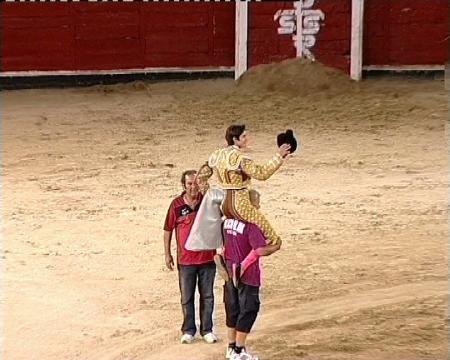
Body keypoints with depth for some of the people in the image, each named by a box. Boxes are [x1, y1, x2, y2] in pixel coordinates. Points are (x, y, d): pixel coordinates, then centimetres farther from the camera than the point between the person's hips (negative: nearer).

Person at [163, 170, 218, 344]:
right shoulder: (176, 204, -6)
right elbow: (168, 230, 3)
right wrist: (167, 254, 2)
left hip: (207, 258, 1)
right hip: (185, 259, -1)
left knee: (207, 296, 9)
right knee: (187, 298, 9)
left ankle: (206, 330, 21)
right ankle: (188, 330, 22)